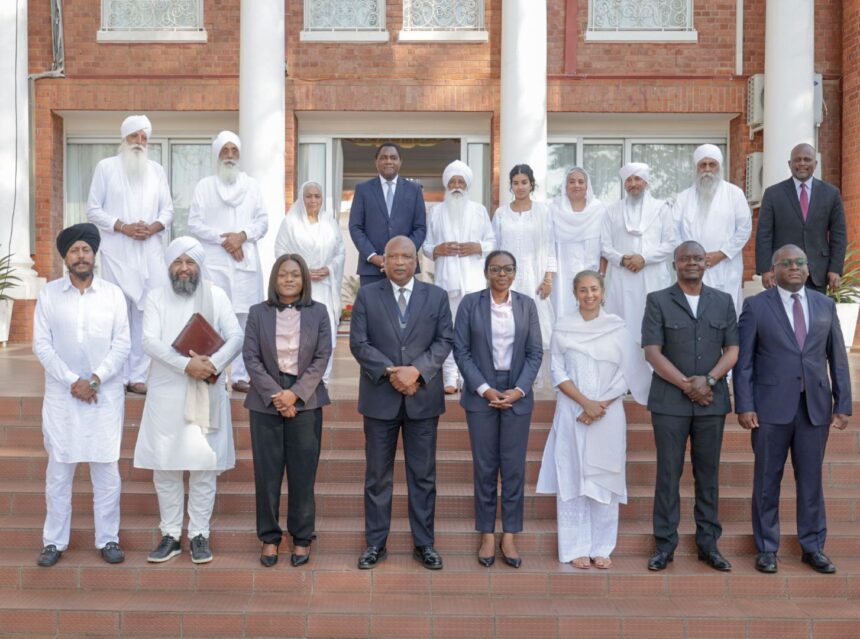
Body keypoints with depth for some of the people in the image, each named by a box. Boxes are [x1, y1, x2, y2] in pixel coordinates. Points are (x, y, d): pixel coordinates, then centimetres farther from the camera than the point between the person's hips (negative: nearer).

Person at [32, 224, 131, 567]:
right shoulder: (48, 294, 2)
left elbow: (122, 344, -1)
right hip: (61, 395, 0)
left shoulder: (113, 293, 2)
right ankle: (54, 541, 18)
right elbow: (41, 344, -2)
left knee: (107, 470, 5)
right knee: (58, 471, 6)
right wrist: (73, 381, -11)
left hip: (105, 395, 0)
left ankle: (108, 539, 15)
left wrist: (95, 379, -12)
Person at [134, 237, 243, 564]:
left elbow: (236, 337, -1)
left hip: (205, 393, 0)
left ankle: (199, 535, 12)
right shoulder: (156, 297, 6)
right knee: (164, 467, 4)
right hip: (166, 393, 1)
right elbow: (150, 341, -7)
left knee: (204, 466, 1)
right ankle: (171, 535, 17)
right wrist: (186, 364, -20)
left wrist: (214, 363, -19)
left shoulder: (216, 295, 6)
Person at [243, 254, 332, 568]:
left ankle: (302, 538, 18)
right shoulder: (258, 312, 4)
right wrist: (275, 395, -12)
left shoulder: (318, 312, 3)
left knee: (303, 474, 4)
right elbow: (251, 357, -2)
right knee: (266, 473, 5)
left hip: (305, 402, 0)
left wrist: (295, 393, -12)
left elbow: (322, 357, -2)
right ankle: (269, 537, 20)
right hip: (266, 402, 1)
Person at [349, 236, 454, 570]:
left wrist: (416, 370, -15)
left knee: (423, 475, 8)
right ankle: (376, 543, 20)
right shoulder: (367, 295, 4)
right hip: (380, 398, 0)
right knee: (378, 476, 8)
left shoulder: (437, 296, 6)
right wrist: (390, 372, -15)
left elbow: (445, 341, -1)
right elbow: (358, 343, -3)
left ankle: (424, 544, 20)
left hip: (423, 398, 1)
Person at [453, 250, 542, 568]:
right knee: (485, 467, 5)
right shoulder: (470, 303, -1)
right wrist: (484, 389, -11)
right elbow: (461, 350, -3)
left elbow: (535, 352, 3)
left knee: (514, 467, 4)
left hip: (518, 395, 1)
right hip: (481, 393, -1)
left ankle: (510, 536, 16)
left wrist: (519, 389, -9)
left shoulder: (526, 304, 4)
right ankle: (487, 535, 16)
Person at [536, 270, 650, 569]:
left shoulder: (617, 327, 2)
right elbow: (557, 372, 0)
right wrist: (584, 403, -11)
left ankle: (602, 548, 16)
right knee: (572, 478, 2)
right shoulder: (563, 328, 2)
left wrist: (601, 405, -11)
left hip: (608, 414, 0)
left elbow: (627, 374, -1)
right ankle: (576, 548, 12)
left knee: (604, 479, 4)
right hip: (572, 413, 0)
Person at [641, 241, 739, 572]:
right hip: (670, 401, -2)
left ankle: (708, 543, 19)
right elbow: (652, 352, -5)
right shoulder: (658, 301, 1)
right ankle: (665, 544, 11)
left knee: (708, 474, 9)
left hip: (712, 401, 3)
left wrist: (709, 379, -10)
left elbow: (732, 349, 6)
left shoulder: (723, 301, 11)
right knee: (668, 473, 2)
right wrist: (687, 385, -12)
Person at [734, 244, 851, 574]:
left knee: (811, 479, 11)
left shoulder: (825, 305, 9)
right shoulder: (756, 306, -1)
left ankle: (813, 547, 25)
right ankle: (766, 548, 20)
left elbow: (837, 358, 9)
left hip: (816, 407, 3)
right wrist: (745, 406, -10)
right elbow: (743, 361, -4)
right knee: (767, 480, 7)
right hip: (772, 407, -2)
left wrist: (843, 404, 4)